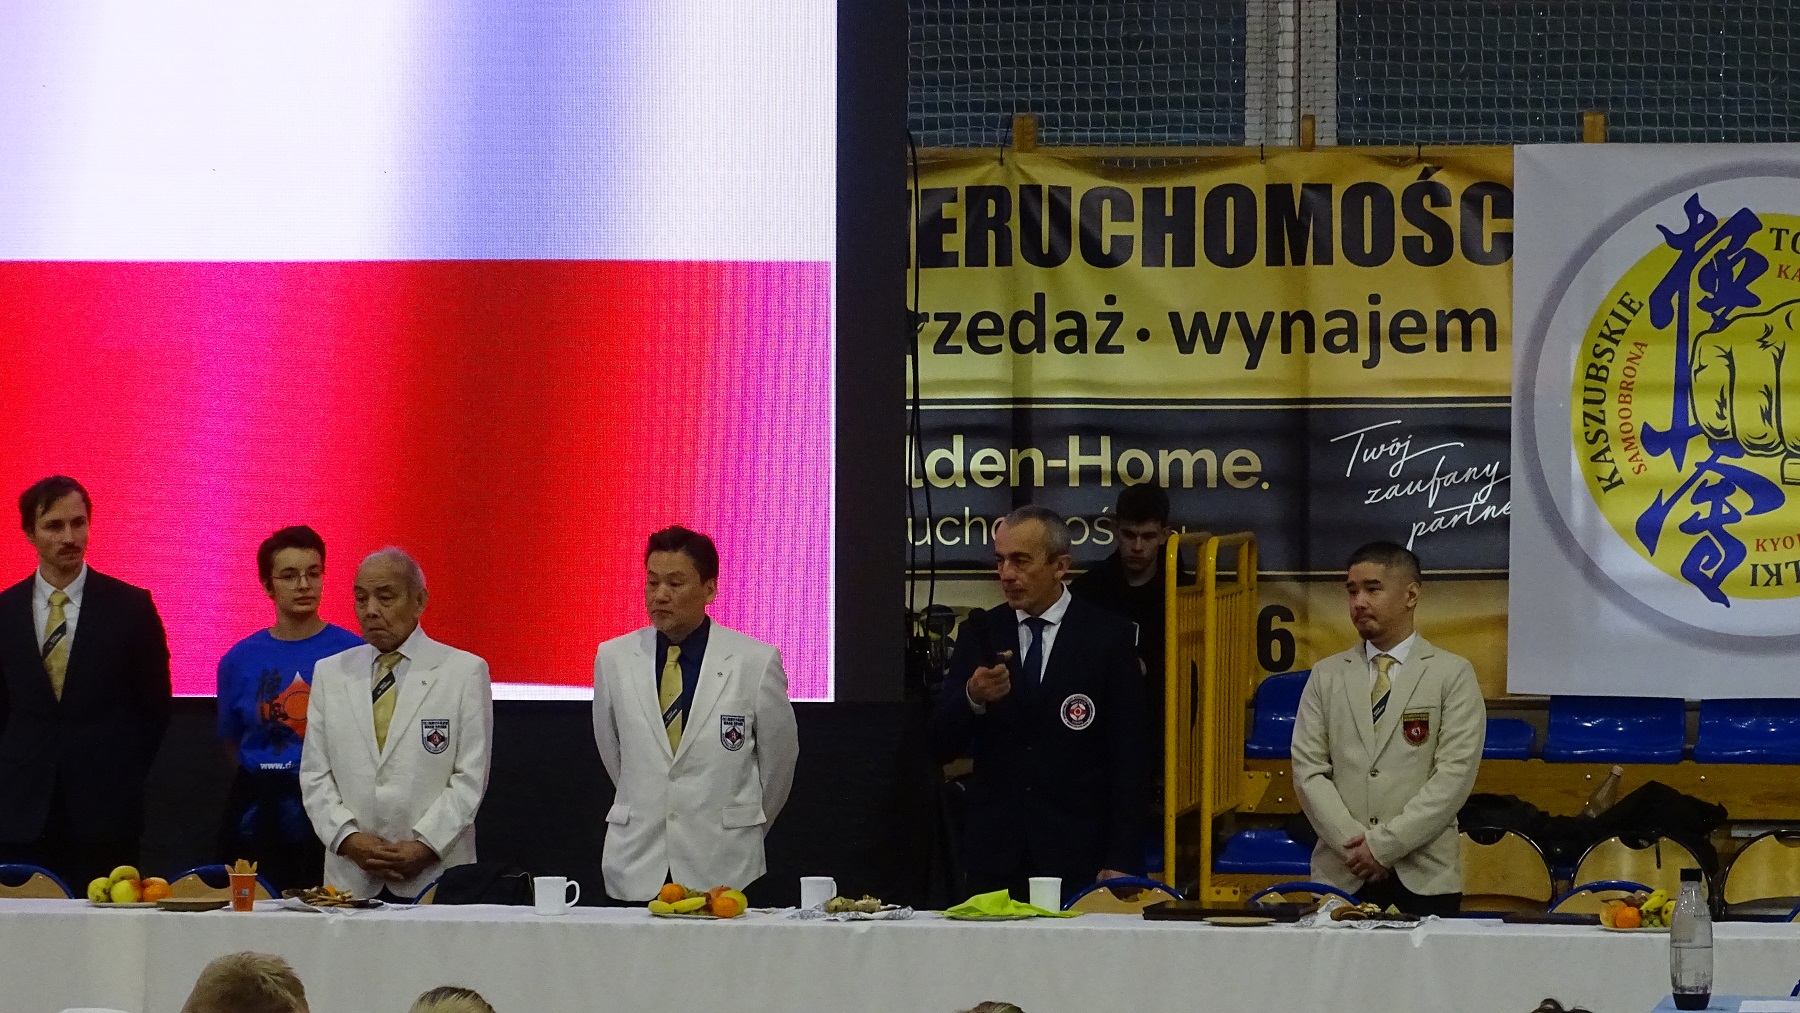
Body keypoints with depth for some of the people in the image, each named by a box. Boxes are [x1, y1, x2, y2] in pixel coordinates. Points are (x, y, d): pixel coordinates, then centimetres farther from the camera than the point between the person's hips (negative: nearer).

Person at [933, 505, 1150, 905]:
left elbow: (1130, 758, -1)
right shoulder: (980, 632, 9)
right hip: (995, 853, 2)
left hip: (1077, 856, -2)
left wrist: (1121, 861, -8)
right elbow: (943, 741, 5)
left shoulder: (1107, 636, 1)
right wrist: (973, 699, -17)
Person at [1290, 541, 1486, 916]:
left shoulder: (1453, 675, 4)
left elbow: (1455, 775, -6)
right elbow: (1308, 772, 5)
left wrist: (1385, 845, -12)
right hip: (1341, 876, 2)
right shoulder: (1326, 676, 13)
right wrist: (1354, 844, -9)